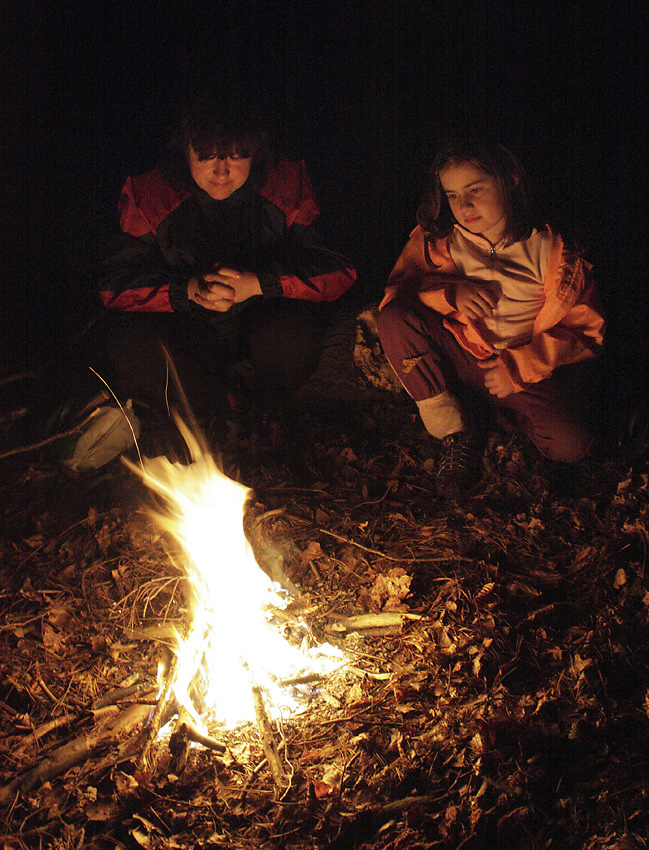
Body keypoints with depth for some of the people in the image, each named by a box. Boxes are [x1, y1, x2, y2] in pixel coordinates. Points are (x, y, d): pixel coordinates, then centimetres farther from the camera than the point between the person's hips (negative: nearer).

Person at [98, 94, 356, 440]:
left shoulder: (287, 188, -11)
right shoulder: (151, 197, -10)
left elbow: (338, 272, -16)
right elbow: (115, 285, -14)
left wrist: (258, 283, -32)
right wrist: (188, 290, -32)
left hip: (262, 318, 0)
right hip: (190, 330, 1)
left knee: (294, 333, -35)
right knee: (128, 343, -29)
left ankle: (268, 417, 2)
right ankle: (226, 411, -3)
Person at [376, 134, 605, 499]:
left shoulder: (548, 247, -7)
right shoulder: (436, 240, 1)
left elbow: (585, 329, -7)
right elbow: (395, 292, -1)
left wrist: (518, 367, -17)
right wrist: (449, 292, -20)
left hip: (530, 369, -1)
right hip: (461, 358, 2)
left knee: (570, 444, -28)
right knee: (394, 319, -24)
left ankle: (479, 412, 3)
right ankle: (456, 434, -15)